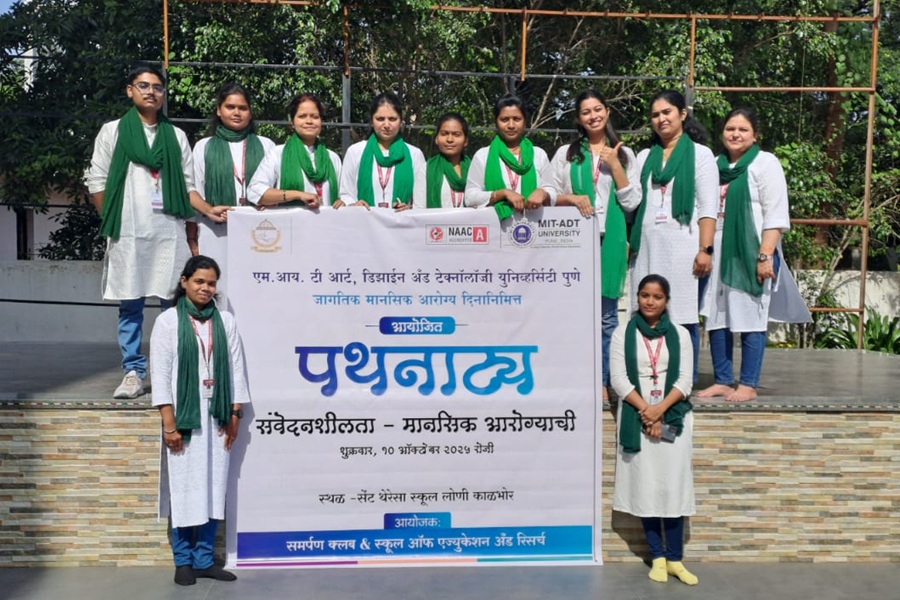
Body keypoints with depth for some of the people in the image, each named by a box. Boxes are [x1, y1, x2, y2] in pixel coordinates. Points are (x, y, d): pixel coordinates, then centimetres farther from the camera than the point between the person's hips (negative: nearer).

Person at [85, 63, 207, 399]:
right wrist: (111, 221, 2)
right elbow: (96, 181, 8)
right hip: (127, 233, -1)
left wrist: (208, 210, -3)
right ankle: (133, 372, 8)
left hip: (170, 232, 1)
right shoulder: (113, 131, 11)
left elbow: (187, 184, 12)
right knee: (130, 304, 1)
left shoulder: (176, 135, 16)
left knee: (175, 303, 0)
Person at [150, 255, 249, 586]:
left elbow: (236, 369, 7)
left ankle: (204, 559, 17)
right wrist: (169, 423, -10)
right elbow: (160, 374, -5)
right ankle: (183, 561, 15)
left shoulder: (225, 320, 7)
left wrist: (234, 414, 3)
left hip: (216, 416, 3)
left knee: (213, 487, 6)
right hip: (183, 416, -3)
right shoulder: (168, 321, -2)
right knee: (183, 488, 2)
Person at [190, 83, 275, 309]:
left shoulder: (266, 146, 11)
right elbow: (194, 196, 9)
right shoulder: (204, 147, 10)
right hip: (216, 235, 0)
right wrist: (192, 240, 4)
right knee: (220, 296, 0)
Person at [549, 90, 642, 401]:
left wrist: (615, 166, -4)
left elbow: (632, 201, 5)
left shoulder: (624, 154, 12)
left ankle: (603, 382, 11)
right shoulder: (566, 154, 10)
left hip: (610, 239, 1)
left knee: (606, 315, 2)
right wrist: (572, 198, -12)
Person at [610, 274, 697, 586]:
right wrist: (645, 411, -13)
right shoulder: (623, 333, 3)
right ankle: (657, 557, 10)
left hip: (673, 418, 1)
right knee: (645, 487, 0)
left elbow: (685, 380, 1)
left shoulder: (680, 334, 7)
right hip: (636, 418, -1)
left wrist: (660, 409, -14)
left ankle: (675, 559, 7)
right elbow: (618, 378, -4)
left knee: (673, 487, -2)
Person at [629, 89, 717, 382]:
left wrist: (705, 250, -10)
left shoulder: (699, 154, 7)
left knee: (683, 317, -3)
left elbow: (708, 208, -2)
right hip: (648, 248, 4)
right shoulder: (644, 157, 19)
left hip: (683, 248, -4)